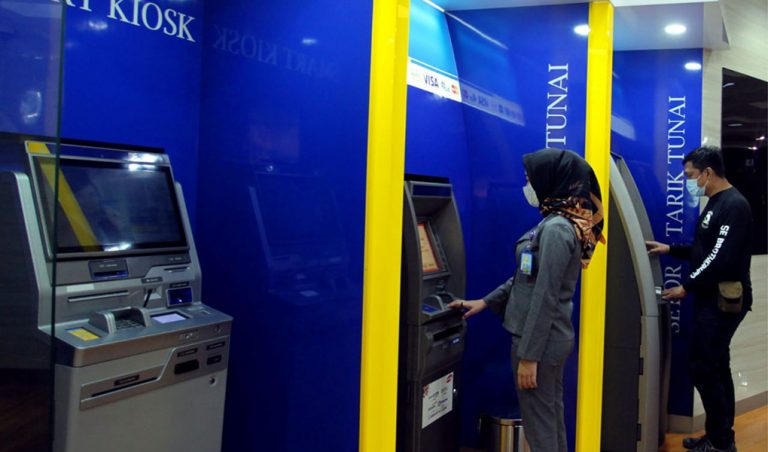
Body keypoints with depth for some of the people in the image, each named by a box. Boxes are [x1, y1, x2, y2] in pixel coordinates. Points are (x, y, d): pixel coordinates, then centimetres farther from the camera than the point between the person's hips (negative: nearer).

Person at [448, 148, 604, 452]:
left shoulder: (556, 229, -20)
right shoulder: (559, 223, 10)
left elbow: (545, 298, -22)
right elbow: (528, 277, 18)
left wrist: (528, 355, -20)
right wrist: (486, 302, 19)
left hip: (541, 340, -9)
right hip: (554, 337, 10)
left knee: (539, 427, 2)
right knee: (552, 420, 19)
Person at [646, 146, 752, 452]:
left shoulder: (734, 206, -17)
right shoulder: (716, 203, 14)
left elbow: (722, 260, -23)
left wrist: (686, 288, -17)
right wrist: (669, 249, 13)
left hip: (724, 300, -10)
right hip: (712, 298, 10)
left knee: (702, 367, -7)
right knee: (715, 367, 14)